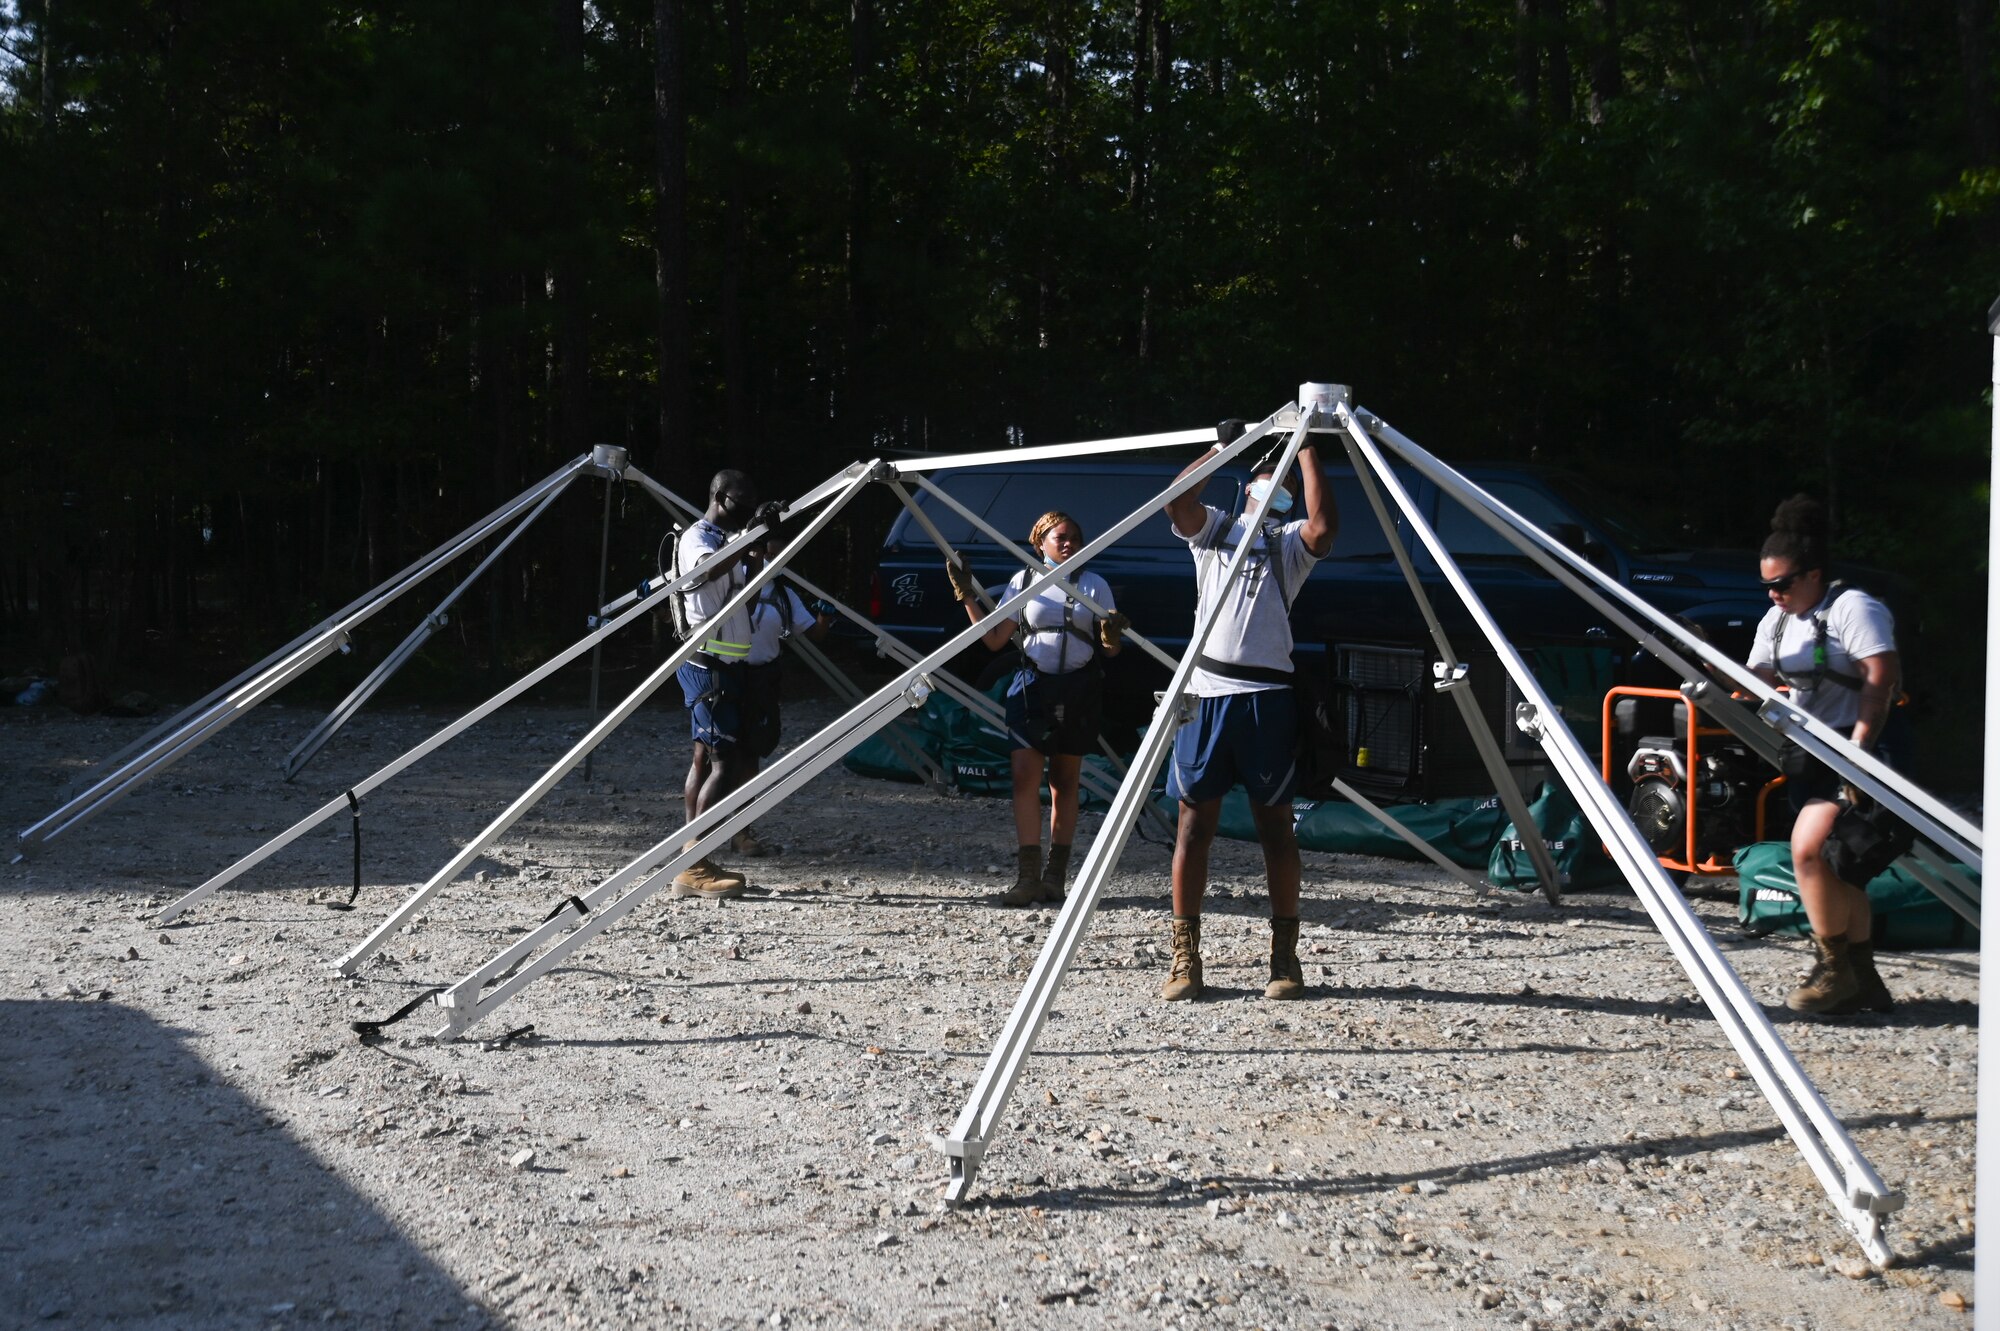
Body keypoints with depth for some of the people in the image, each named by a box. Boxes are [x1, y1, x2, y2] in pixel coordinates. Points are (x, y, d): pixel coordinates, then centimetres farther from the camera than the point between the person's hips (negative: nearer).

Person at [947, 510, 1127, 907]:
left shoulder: (1094, 585, 5)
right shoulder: (1023, 582, 6)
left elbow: (1110, 649, 5)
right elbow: (995, 639, 4)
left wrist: (1112, 633, -17)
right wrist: (967, 596, -3)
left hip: (1078, 690, 0)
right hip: (1033, 686, 0)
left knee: (1064, 782, 7)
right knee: (1025, 775, -12)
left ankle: (1055, 875, 12)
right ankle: (1028, 877, -11)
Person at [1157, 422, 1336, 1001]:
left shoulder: (1291, 542, 13)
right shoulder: (1214, 528, 16)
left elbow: (1324, 526, -11)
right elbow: (1178, 499, -6)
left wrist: (1307, 450, -6)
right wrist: (1223, 446, -5)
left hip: (1267, 695, 0)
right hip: (1206, 690, 1)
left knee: (1276, 825, 2)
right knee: (1195, 822, 1)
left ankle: (1285, 955, 9)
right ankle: (1185, 956, 6)